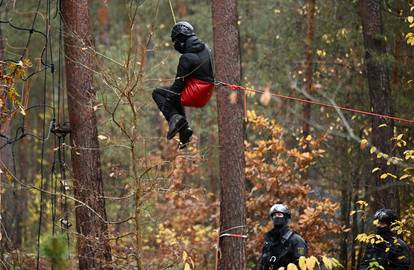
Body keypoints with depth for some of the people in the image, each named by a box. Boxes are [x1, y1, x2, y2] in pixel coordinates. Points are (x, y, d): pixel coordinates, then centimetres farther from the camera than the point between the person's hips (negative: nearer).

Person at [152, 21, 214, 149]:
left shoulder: (187, 58, -19)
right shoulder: (206, 49, 3)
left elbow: (179, 83, -16)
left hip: (194, 95, -8)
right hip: (206, 95, 8)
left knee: (157, 93, 5)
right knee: (176, 98, 34)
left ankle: (174, 117, -14)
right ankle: (184, 129, 23)